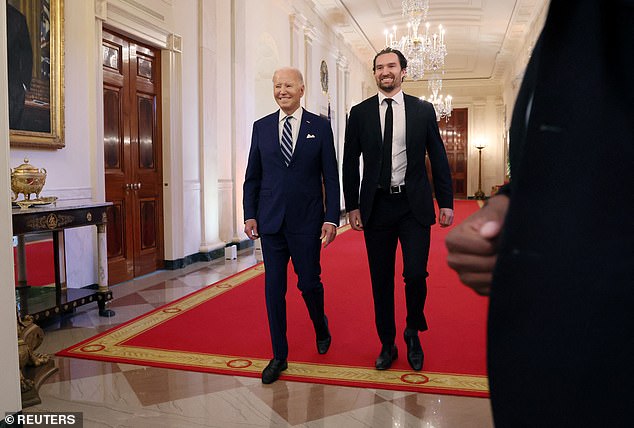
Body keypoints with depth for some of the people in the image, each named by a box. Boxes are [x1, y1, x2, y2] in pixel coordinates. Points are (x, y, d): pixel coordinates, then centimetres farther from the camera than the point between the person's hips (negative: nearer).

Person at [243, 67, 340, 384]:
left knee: (309, 282, 5)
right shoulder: (261, 127, 7)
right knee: (273, 287, 5)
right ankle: (279, 356, 19)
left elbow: (331, 177, 0)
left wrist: (332, 218, -7)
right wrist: (250, 215, 1)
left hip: (307, 220, -2)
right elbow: (252, 177, 10)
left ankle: (321, 326, 39)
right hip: (271, 221, 2)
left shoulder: (320, 127, 1)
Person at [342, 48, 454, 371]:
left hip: (414, 205, -1)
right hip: (376, 206, 1)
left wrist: (446, 202, 2)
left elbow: (438, 158, 6)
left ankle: (413, 333, 21)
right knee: (381, 281, 8)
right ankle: (387, 345, 25)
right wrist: (352, 205, 1)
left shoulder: (423, 110, 5)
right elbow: (350, 163, 6)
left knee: (415, 275, -9)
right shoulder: (360, 113, 5)